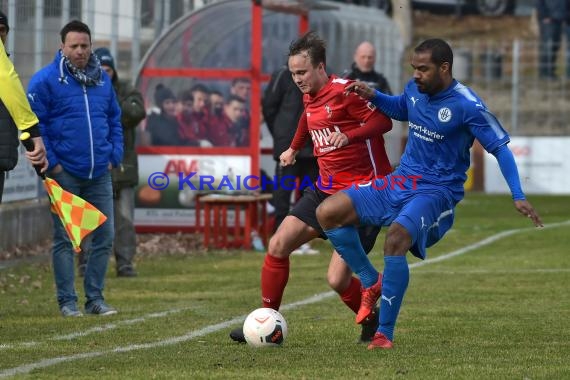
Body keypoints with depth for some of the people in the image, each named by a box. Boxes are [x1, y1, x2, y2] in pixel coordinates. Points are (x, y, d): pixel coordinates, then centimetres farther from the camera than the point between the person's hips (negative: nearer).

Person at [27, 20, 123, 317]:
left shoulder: (103, 80, 11)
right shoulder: (46, 80, -6)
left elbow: (114, 121, 19)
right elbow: (34, 124, -8)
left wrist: (114, 156, 7)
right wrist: (50, 163, -13)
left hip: (99, 175, 5)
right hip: (64, 174, -5)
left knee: (104, 236, 4)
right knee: (65, 239, -1)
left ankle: (95, 298, 14)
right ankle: (67, 301, 5)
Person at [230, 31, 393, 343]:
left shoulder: (344, 91, -16)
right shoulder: (309, 96, 10)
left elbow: (383, 120, -19)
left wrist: (348, 136, -33)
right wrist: (294, 149, 43)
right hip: (325, 189, 8)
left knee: (338, 280, -11)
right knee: (278, 245, -4)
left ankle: (375, 325, 16)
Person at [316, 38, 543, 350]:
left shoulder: (467, 106, -17)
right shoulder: (414, 89, 3)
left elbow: (500, 147, -11)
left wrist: (518, 197, -18)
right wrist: (373, 96, 7)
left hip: (437, 192, -7)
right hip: (400, 181, 7)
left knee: (395, 239, -34)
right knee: (327, 212, -6)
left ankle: (385, 333, -24)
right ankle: (371, 283, 8)